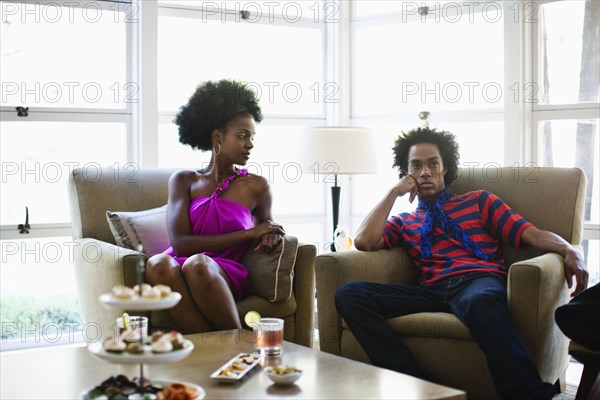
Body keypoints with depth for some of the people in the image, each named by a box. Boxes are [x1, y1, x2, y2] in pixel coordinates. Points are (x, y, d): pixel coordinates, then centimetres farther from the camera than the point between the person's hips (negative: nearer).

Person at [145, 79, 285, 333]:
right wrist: (249, 233, -8)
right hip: (180, 268, 1)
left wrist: (270, 232, 3)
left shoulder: (256, 186, 11)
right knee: (158, 263, -37)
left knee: (197, 263, -38)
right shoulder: (183, 181, 10)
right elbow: (179, 243, -5)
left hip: (227, 276, -1)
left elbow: (266, 222, 31)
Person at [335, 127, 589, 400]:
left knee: (479, 301, -44)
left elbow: (533, 234, 13)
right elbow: (364, 242, 8)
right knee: (350, 295, -23)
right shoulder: (404, 222, 29)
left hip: (481, 281, -2)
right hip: (433, 290, 3)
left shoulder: (479, 201, 25)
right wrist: (394, 192, 17)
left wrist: (569, 251, -10)